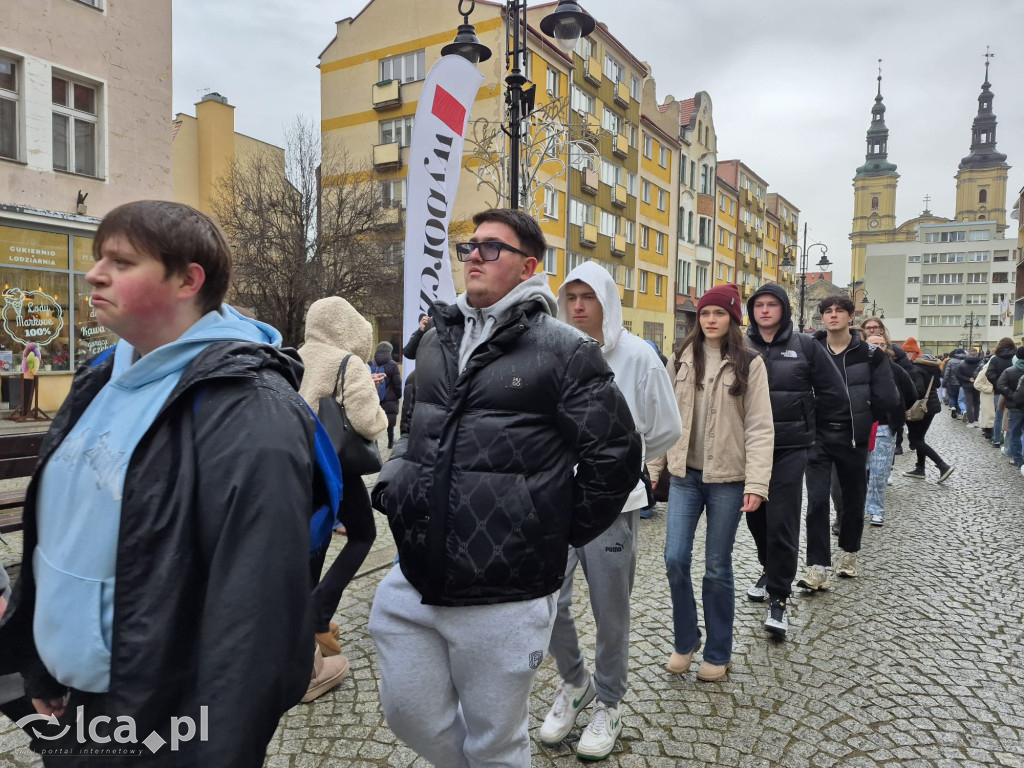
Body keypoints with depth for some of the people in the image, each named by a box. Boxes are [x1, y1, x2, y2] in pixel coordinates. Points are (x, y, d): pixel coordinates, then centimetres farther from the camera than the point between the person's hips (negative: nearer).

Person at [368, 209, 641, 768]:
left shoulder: (563, 350, -9)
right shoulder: (437, 341, 11)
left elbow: (615, 455, -9)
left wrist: (560, 536, -4)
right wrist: (394, 485, 12)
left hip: (503, 595, -6)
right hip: (413, 578, 6)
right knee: (408, 712, 20)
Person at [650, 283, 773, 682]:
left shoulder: (749, 364, -4)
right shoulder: (680, 361, 6)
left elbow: (759, 427, -8)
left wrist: (756, 483, -16)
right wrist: (652, 467, 6)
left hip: (727, 478, -3)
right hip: (684, 474, 3)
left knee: (717, 568, 6)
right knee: (675, 559, 0)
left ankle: (718, 653, 24)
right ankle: (684, 642, 23)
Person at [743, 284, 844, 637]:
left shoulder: (805, 346, -2)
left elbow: (835, 395, 2)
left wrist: (801, 421, 6)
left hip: (789, 449, -3)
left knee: (782, 522, -4)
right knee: (756, 516, 14)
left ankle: (778, 598, 9)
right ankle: (770, 570, 39)